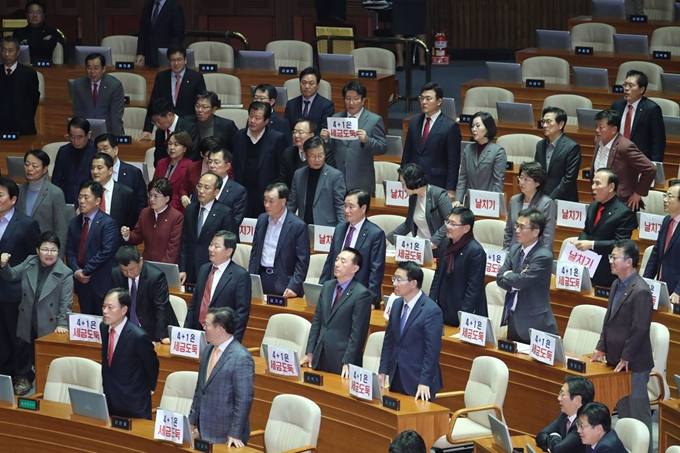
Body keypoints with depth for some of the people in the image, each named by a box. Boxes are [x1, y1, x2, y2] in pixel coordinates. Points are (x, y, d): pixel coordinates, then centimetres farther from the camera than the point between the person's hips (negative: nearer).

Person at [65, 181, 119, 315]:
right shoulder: (74, 223, 12)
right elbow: (70, 251, 9)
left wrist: (86, 271, -16)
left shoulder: (107, 223, -9)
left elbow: (106, 252, -18)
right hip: (82, 282, 6)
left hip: (101, 284, -6)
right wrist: (76, 271, -9)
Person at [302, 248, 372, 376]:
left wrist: (347, 362, -16)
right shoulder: (327, 286, 9)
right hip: (320, 356, 6)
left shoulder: (362, 294, -12)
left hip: (342, 359, -6)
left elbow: (357, 332, -14)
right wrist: (310, 352, 8)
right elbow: (317, 321, 12)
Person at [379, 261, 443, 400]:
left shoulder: (431, 311, -17)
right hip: (396, 378, 7)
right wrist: (383, 372, 8)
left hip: (418, 382, -7)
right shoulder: (397, 304, 7)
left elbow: (432, 351, -18)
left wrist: (424, 382, -19)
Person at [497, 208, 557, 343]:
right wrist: (515, 283, -15)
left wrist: (508, 275, -5)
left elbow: (521, 281, -24)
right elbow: (500, 279, 3)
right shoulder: (515, 249, 7)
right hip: (512, 316, 7)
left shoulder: (543, 256, -18)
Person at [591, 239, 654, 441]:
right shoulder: (617, 284, 10)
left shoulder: (640, 291, -20)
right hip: (616, 360, 9)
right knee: (622, 409, 17)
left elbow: (640, 329, -21)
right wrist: (601, 348, 13)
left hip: (633, 363, -9)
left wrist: (626, 358, -16)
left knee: (638, 410, 0)